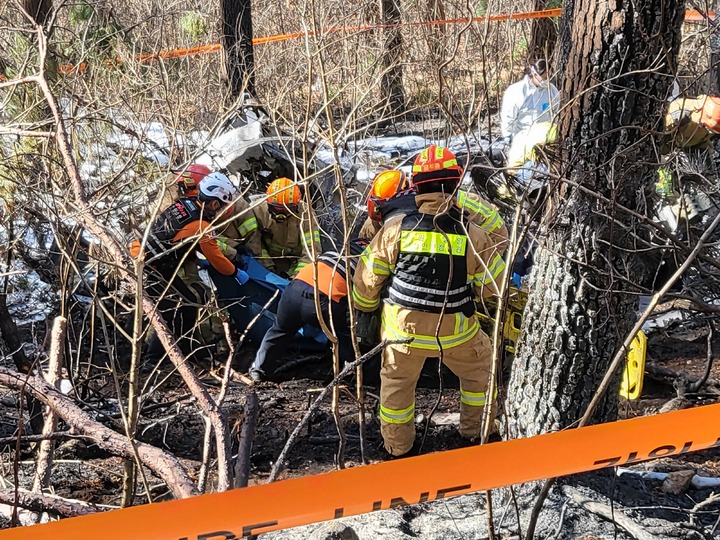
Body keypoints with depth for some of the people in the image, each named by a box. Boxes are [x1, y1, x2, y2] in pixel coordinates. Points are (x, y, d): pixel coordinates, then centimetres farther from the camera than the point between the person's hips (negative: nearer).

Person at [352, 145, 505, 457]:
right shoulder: (473, 236, -15)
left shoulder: (396, 228, -13)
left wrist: (364, 311, 15)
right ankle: (476, 430, 40)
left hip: (403, 327, 1)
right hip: (456, 331, -1)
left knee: (397, 383, 23)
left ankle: (397, 445, 36)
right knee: (479, 370, 26)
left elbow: (367, 277, -4)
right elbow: (492, 286, -4)